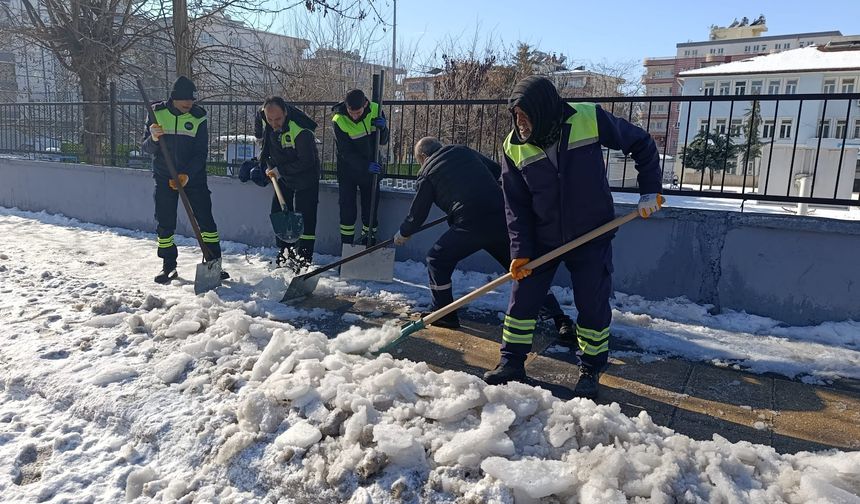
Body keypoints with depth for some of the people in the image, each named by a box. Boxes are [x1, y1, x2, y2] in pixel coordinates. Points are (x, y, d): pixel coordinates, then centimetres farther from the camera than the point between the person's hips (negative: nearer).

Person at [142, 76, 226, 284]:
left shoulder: (198, 117, -4)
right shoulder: (157, 113, -3)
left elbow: (201, 153, -6)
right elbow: (145, 148, -2)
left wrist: (187, 174, -19)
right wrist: (153, 139, -25)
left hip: (193, 177, 0)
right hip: (164, 177, 1)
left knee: (206, 219, -3)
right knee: (165, 223, 4)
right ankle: (168, 265, 18)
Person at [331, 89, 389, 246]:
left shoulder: (375, 111, -13)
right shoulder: (339, 120, -22)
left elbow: (383, 141, -5)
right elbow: (345, 152, -23)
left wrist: (382, 128, -27)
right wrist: (365, 166, -34)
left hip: (371, 165, 2)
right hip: (348, 168, -2)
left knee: (370, 204, 6)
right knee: (347, 206, -2)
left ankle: (368, 239, 19)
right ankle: (346, 243, 10)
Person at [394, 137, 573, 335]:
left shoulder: (427, 173, 11)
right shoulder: (464, 151, 21)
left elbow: (418, 212, 18)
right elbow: (498, 172, 24)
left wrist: (404, 233, 35)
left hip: (471, 225, -5)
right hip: (503, 217, 5)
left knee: (438, 260, 15)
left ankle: (444, 314, 21)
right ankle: (561, 320, 14)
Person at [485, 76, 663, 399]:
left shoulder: (590, 119, -17)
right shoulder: (514, 147, -10)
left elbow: (640, 144, -2)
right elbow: (516, 205, -5)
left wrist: (650, 189, -3)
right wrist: (521, 251, -10)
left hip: (592, 236, -2)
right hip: (542, 239, 2)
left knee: (593, 305, 3)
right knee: (523, 297, 3)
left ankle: (591, 370, 23)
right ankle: (512, 362, 21)